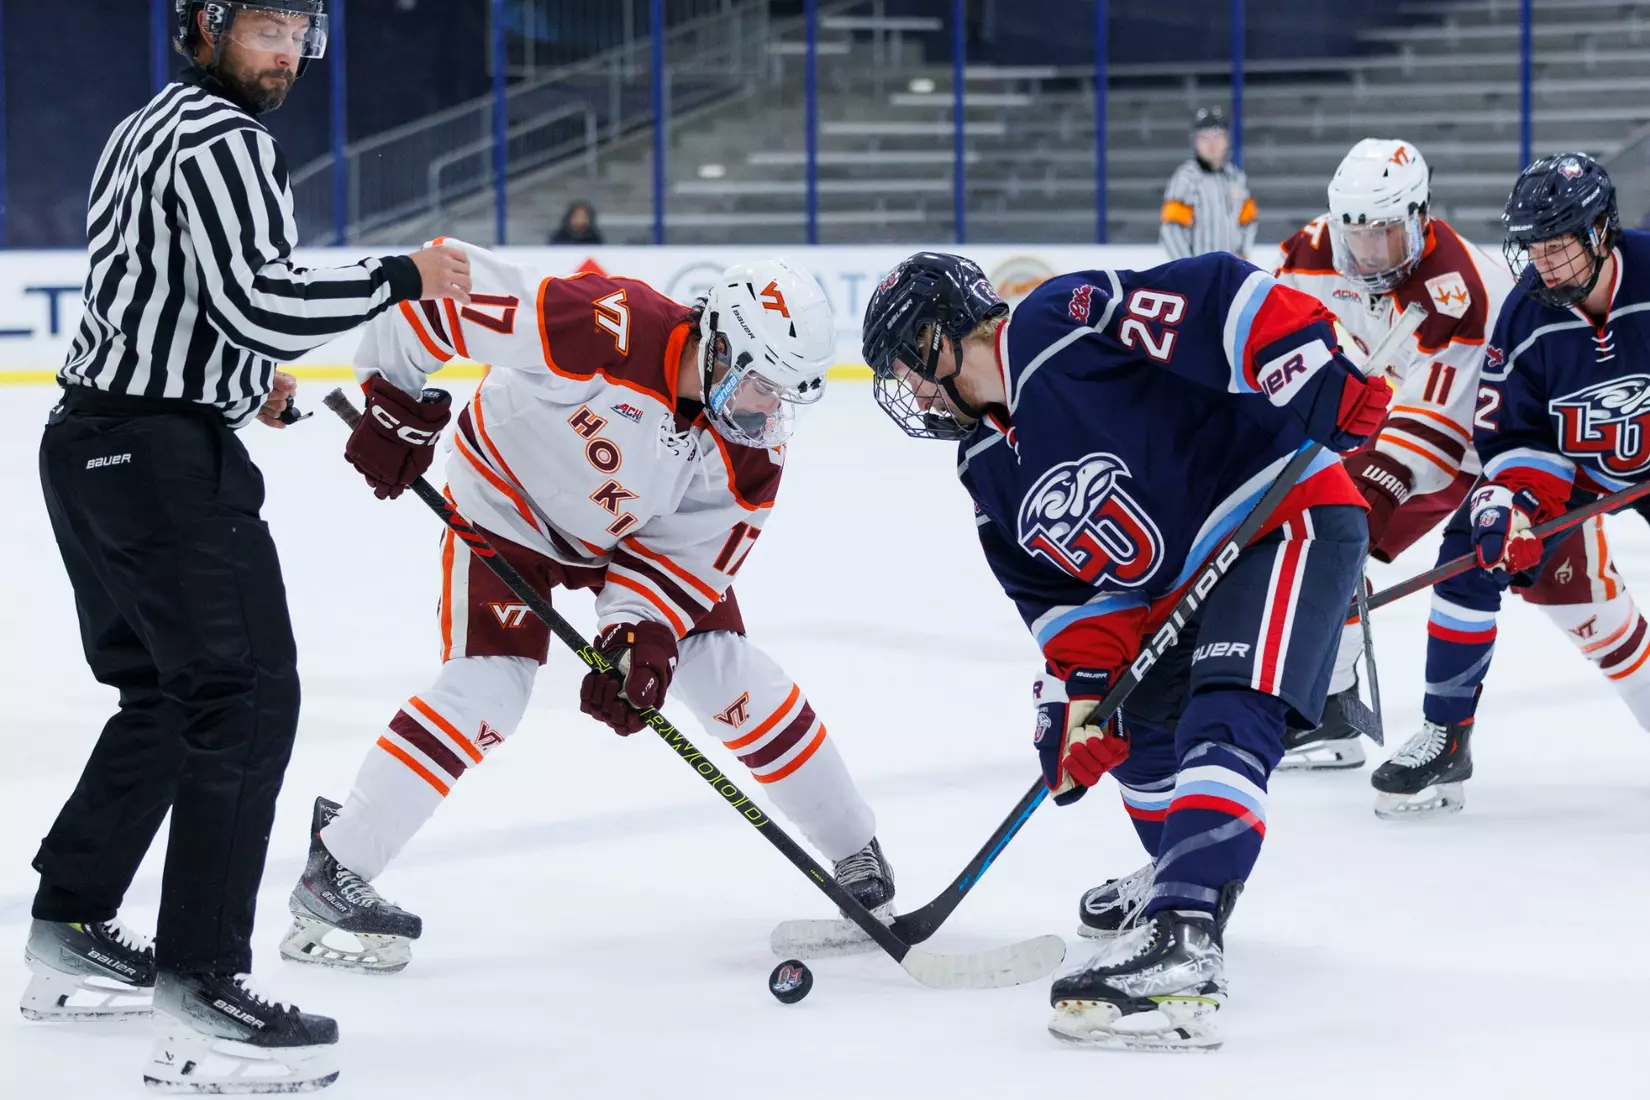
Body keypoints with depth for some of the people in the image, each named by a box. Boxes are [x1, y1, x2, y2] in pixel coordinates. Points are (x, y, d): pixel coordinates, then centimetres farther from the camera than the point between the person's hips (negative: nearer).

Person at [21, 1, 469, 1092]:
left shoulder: (151, 126, 19)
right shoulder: (220, 138, -14)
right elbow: (259, 301, -24)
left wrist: (241, 375, 26)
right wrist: (404, 276, -16)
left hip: (97, 440, 11)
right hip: (166, 456, -11)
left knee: (162, 692, 21)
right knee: (246, 693, -13)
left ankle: (73, 934, 29)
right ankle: (200, 990, -18)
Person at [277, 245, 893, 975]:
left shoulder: (753, 449, -19)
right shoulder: (613, 330, -38)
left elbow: (689, 554, -13)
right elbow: (457, 284, -34)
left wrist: (638, 630, -29)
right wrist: (400, 400, -27)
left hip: (638, 534, 5)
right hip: (509, 503, -5)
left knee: (731, 677, 0)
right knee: (488, 686, -20)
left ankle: (857, 858, 17)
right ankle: (333, 875, -12)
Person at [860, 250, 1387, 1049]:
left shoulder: (1068, 323, -18)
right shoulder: (990, 472, 9)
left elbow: (1225, 299, -25)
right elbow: (1061, 590, 8)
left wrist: (1327, 384, -31)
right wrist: (1081, 687, -6)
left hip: (1285, 512, -10)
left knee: (1227, 720, -25)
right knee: (1135, 727, 23)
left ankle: (1180, 948, -38)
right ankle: (1182, 870, 47)